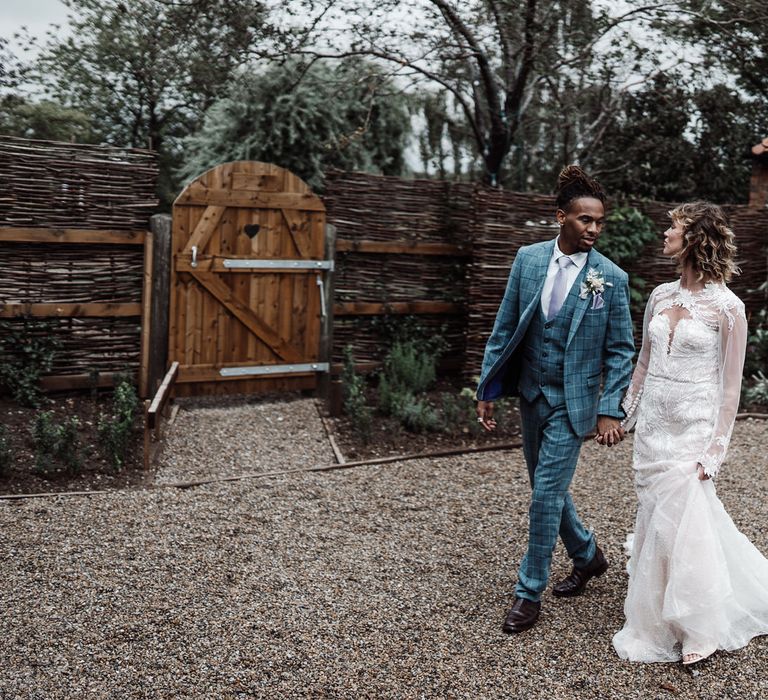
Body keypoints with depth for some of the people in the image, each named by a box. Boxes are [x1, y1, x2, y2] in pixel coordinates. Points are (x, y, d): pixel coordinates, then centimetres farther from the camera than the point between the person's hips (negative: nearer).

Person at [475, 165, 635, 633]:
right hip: (532, 394, 5)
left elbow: (620, 350, -5)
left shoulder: (612, 278, -10)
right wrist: (488, 389, 2)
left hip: (573, 401, -5)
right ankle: (588, 556, 41)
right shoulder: (528, 259, -2)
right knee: (548, 487, 17)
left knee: (547, 494, -4)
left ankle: (530, 594, 13)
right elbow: (505, 327, 2)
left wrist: (610, 409, -11)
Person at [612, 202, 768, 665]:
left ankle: (696, 630, 20)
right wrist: (626, 414, 14)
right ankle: (656, 622, 33)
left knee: (678, 525, -2)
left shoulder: (727, 307, -10)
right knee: (655, 519, 11)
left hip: (693, 427, -5)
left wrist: (716, 449, -10)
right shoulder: (661, 296, 6)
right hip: (652, 424, 5)